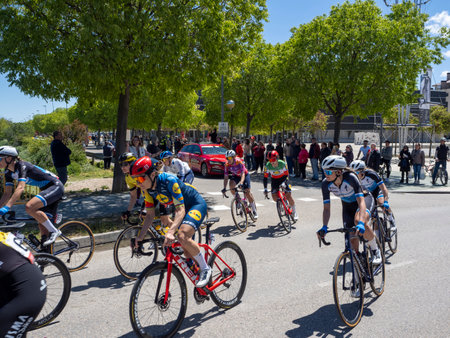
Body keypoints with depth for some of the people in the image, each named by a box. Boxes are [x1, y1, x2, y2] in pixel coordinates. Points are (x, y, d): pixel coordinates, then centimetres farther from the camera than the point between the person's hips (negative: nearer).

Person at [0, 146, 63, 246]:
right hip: (46, 189, 10)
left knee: (29, 207, -28)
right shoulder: (8, 172, 6)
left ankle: (54, 231, -17)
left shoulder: (21, 166, -21)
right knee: (42, 223, 7)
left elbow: (20, 188, -34)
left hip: (55, 187, -10)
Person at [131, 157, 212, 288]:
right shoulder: (149, 188, -10)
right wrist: (140, 236, -9)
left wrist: (170, 232, -48)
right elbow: (150, 214, -1)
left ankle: (205, 268, -12)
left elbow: (180, 210, -35)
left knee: (183, 236, -33)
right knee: (187, 253, 10)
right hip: (183, 208, 8)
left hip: (197, 205, -8)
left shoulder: (169, 180, -32)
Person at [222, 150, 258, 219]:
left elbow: (242, 174, -39)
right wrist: (224, 188, -28)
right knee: (231, 185, -29)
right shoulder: (227, 164, -19)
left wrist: (241, 183, -56)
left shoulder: (239, 162, -31)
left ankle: (254, 210, 2)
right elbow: (226, 177, -18)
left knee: (247, 192, -12)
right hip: (235, 176, 4)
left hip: (245, 175, -3)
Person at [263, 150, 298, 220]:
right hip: (274, 179, 2)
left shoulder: (282, 164, -29)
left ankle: (294, 212, 5)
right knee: (274, 197, -12)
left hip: (283, 178, -2)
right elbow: (265, 177, -19)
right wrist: (265, 189, -26)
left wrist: (284, 183, -34)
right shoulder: (267, 165, -25)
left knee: (288, 195, -13)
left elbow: (286, 175, -19)